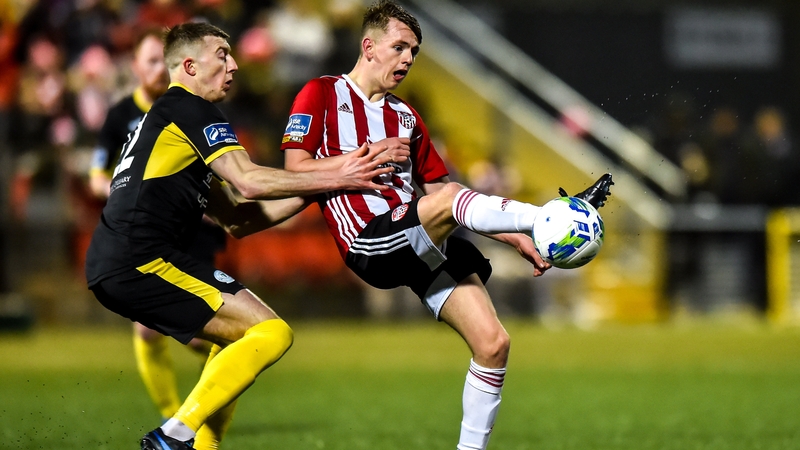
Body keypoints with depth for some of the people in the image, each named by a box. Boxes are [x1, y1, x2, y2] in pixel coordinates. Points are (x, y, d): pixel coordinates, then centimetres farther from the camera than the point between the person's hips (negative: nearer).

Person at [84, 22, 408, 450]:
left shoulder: (164, 118, 27)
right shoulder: (190, 109, -2)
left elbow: (235, 219, 23)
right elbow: (249, 181, -15)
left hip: (112, 268, 10)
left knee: (241, 331, 23)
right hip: (142, 260, -10)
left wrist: (313, 190, 17)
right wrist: (334, 178, -8)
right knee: (271, 333, -12)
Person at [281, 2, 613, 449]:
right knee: (446, 198, -34)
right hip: (371, 241, -7)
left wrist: (514, 237, 16)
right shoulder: (323, 94, 8)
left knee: (493, 342, -7)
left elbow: (439, 193, 25)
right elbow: (296, 170, -3)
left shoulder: (406, 117, 26)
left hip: (424, 243, 7)